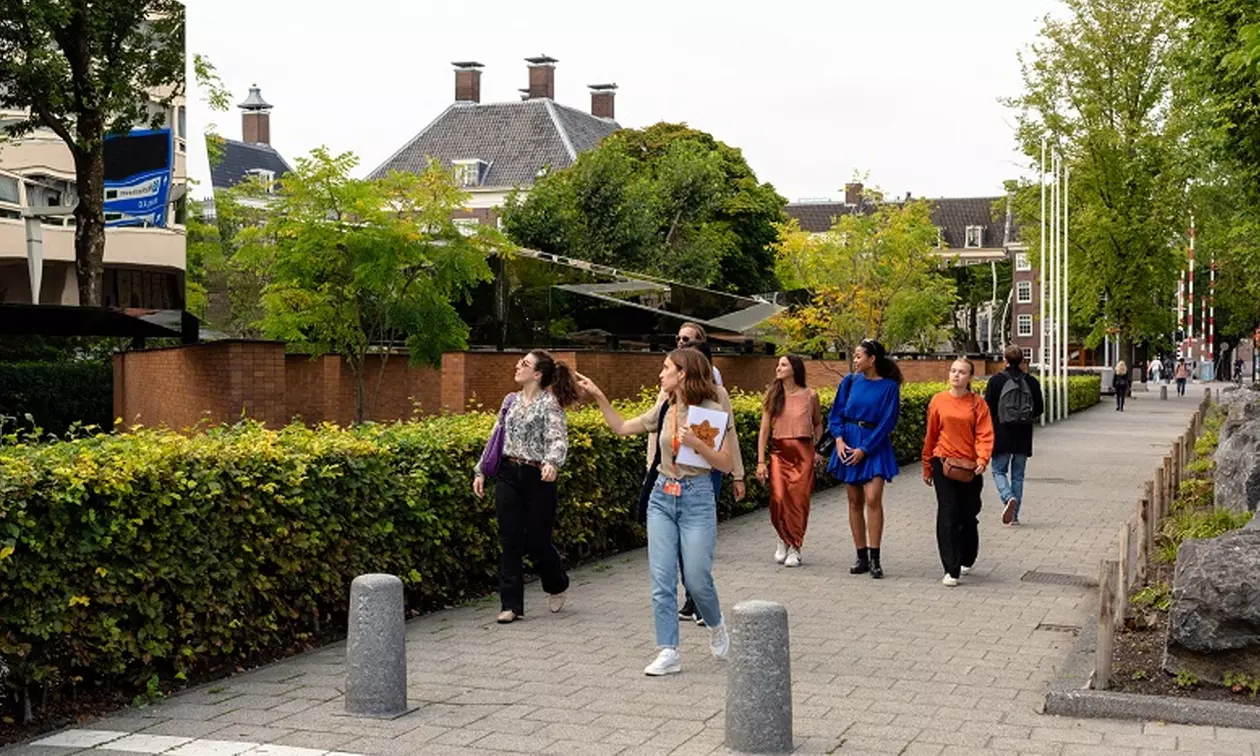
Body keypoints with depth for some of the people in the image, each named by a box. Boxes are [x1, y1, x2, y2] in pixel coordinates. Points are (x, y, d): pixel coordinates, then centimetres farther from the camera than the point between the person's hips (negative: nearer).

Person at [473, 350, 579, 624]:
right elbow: (496, 438, 16)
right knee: (510, 540, 0)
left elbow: (558, 438, -19)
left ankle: (557, 586, 32)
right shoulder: (511, 401, 11)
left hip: (538, 478, -5)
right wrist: (480, 471, 13)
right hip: (509, 475, 5)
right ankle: (511, 605, 4)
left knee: (536, 540, 2)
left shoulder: (549, 403, -7)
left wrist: (552, 463, -39)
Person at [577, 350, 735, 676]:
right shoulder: (664, 411, 6)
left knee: (696, 577, 0)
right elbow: (622, 428, 16)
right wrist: (599, 397, 9)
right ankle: (668, 652, 5)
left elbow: (726, 464, -9)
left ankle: (715, 625, 32)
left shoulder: (713, 412, -9)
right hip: (662, 496, 5)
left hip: (697, 497, -5)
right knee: (661, 579, 0)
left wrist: (696, 443, -22)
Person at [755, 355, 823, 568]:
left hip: (803, 452, -1)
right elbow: (764, 430, 4)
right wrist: (761, 461, -1)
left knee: (799, 500, -4)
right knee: (778, 498, -11)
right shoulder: (772, 395, 6)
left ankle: (795, 548, 9)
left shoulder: (810, 395, 3)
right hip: (779, 452, 1)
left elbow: (818, 425, 16)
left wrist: (816, 447, 2)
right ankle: (784, 539, 14)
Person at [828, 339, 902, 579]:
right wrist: (839, 439, -8)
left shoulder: (889, 386, -5)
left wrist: (864, 449, -12)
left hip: (875, 445, -4)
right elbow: (836, 413, 8)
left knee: (872, 498, -16)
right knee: (855, 502, 6)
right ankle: (861, 557, 13)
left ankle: (874, 558, -11)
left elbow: (888, 422, -8)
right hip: (848, 444, 4)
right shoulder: (850, 381, 5)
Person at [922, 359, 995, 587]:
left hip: (970, 467, 0)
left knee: (969, 516, 9)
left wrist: (982, 459, -23)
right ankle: (951, 570, -4)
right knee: (948, 515, -7)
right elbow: (930, 436, 10)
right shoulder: (938, 401, 3)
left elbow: (985, 434, -6)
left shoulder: (978, 404, 1)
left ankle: (967, 560, 33)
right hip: (944, 464, 0)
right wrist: (927, 467, 14)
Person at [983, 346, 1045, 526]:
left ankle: (1008, 498, -21)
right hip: (1023, 436, 3)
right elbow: (1039, 409, 6)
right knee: (1018, 475, 10)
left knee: (999, 471, 8)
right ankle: (1014, 515, 11)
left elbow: (988, 408, -8)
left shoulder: (996, 381, -8)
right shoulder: (1031, 382, 1)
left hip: (1002, 434, -3)